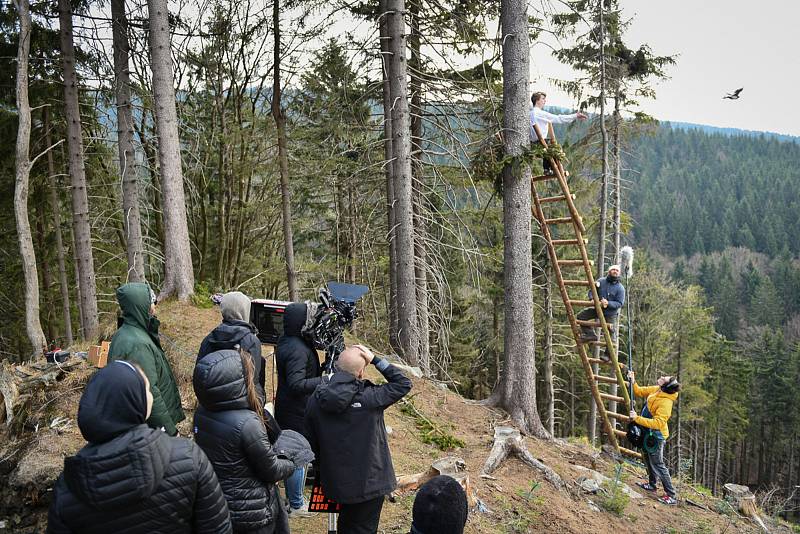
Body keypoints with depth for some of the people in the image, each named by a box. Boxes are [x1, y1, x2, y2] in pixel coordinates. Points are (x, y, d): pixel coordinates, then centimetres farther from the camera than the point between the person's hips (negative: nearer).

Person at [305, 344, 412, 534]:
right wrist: (376, 360, -14)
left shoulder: (315, 400, -10)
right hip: (369, 483, -4)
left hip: (334, 481, 5)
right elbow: (404, 384, -12)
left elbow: (312, 443, 1)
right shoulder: (368, 398, -25)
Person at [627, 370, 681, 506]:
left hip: (656, 436, -9)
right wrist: (633, 381, -9)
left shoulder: (665, 402, -32)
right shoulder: (656, 390, -7)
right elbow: (639, 392, 8)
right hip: (648, 433, 9)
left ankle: (672, 496, 7)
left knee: (657, 464, -3)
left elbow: (657, 423, -36)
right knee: (648, 460, 24)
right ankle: (652, 484, 43)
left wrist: (637, 418, -37)